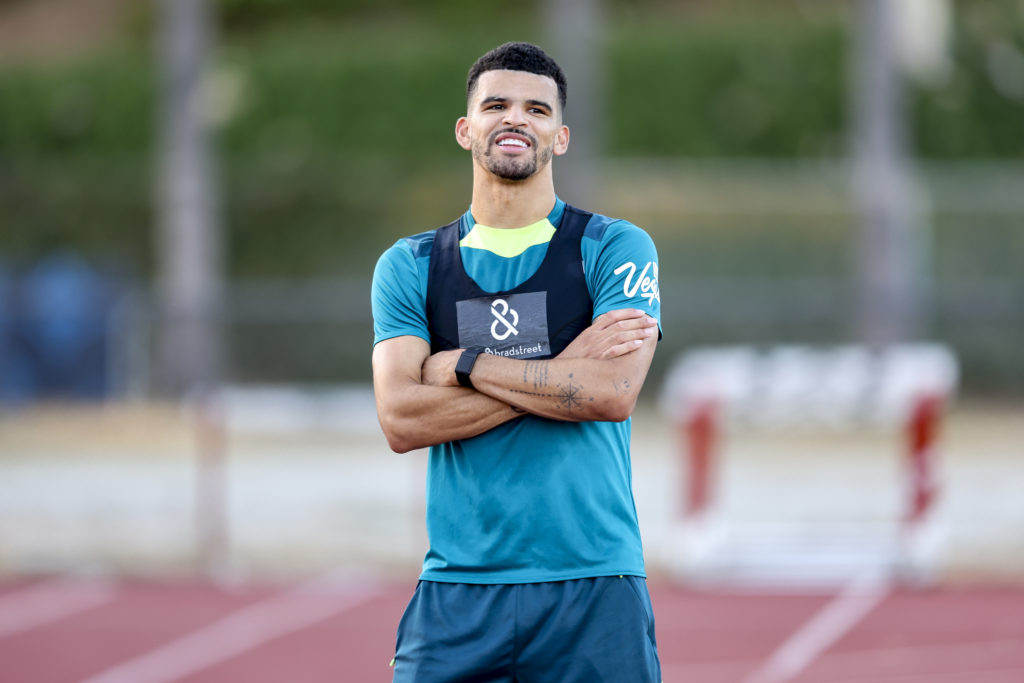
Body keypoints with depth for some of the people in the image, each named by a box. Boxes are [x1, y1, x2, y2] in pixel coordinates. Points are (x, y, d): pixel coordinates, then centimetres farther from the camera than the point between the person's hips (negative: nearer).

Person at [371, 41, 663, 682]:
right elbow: (400, 419, -5)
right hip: (457, 594, 2)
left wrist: (466, 365, -7)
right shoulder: (408, 268, 9)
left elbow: (613, 393, -12)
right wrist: (563, 373, -10)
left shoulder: (616, 249, 3)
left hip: (593, 593, -1)